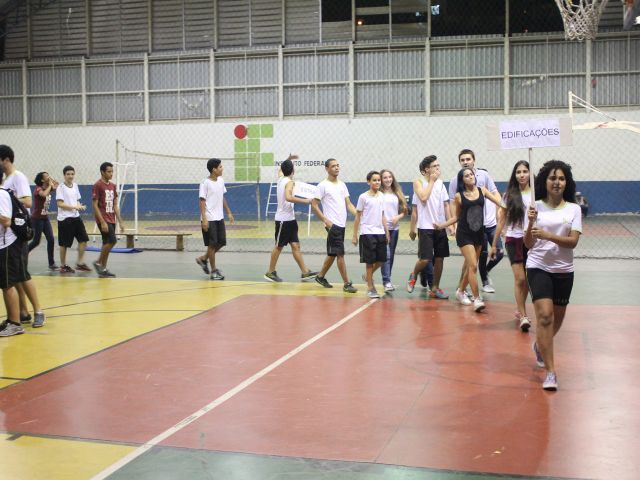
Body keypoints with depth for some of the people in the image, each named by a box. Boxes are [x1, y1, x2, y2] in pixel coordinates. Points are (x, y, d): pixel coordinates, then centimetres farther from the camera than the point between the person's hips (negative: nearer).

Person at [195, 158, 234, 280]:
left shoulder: (221, 180, 9)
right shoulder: (205, 183, -12)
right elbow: (202, 202, -13)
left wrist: (229, 213, 14)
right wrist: (204, 219, -20)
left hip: (219, 218, 7)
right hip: (209, 219, -7)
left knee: (221, 242, 9)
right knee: (212, 244, -2)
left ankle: (203, 259, 27)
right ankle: (214, 271, 7)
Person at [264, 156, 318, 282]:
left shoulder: (281, 179, 9)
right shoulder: (289, 182, -16)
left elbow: (281, 169, 34)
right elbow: (288, 197, -35)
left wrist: (288, 160, 31)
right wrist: (305, 201, -31)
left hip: (289, 219, 9)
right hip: (283, 219, -9)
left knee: (295, 245, 5)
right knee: (279, 246, 1)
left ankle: (305, 272, 4)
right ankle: (270, 272, 12)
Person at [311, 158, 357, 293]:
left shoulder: (342, 185, 13)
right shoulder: (323, 185, -7)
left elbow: (348, 204, 12)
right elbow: (314, 205, -8)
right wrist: (326, 221, -14)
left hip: (342, 224, 7)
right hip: (333, 225, -7)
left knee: (332, 254, 15)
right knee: (340, 253, -7)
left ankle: (321, 277, 29)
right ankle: (347, 284, -3)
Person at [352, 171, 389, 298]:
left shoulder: (381, 196, 9)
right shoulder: (363, 197, -5)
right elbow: (358, 217, -2)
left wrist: (387, 232, 12)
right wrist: (355, 235, -3)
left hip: (380, 232, 5)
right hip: (367, 233, -5)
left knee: (382, 260, 6)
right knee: (370, 261, 1)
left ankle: (368, 276, 31)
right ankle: (370, 288, 11)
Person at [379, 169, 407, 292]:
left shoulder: (397, 193, 11)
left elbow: (404, 211, 13)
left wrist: (398, 217, -6)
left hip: (395, 228, 5)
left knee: (391, 255, 10)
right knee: (386, 255, -11)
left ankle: (387, 279, 20)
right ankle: (386, 281, -10)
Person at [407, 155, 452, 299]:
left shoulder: (440, 183, 11)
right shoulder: (419, 182, -2)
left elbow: (446, 205, 12)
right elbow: (423, 197, -21)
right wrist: (431, 181, -10)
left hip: (441, 227, 5)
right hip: (425, 227, -5)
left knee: (439, 258, 5)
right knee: (425, 259, -9)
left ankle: (435, 289, 17)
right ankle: (413, 276, 21)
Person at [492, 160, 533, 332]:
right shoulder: (509, 195, 2)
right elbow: (501, 221, 7)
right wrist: (494, 244, 7)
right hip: (514, 240, -1)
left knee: (527, 279, 11)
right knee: (519, 279, -10)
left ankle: (519, 310, 30)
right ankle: (523, 316, -5)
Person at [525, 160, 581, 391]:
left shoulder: (573, 209, 0)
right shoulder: (536, 207, -3)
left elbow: (573, 241, -11)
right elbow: (529, 244, -2)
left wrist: (547, 235, -25)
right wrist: (530, 223, -20)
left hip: (563, 270, 3)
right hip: (539, 267, -3)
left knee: (557, 318, 15)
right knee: (545, 315, -17)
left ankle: (540, 345, 47)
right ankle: (550, 372, -12)